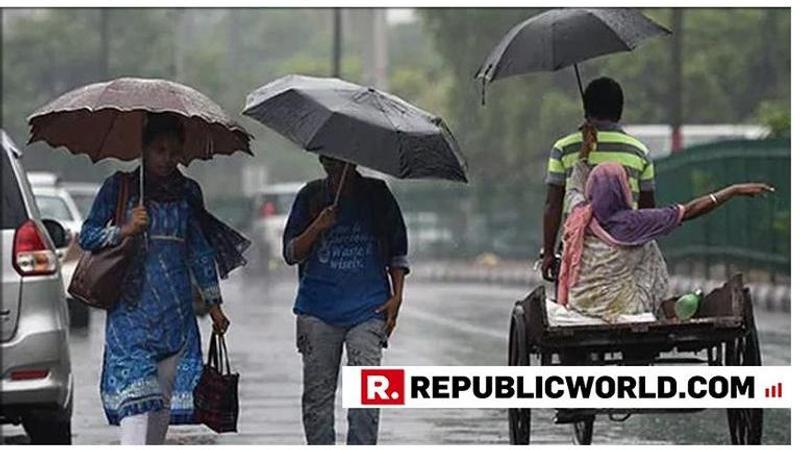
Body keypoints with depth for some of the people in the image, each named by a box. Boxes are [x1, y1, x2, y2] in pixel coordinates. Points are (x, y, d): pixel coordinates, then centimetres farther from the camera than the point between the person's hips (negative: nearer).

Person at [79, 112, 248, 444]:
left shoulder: (187, 192, 11)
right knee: (136, 394, -17)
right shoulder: (120, 187, 2)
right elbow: (86, 236, 2)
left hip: (176, 311, 4)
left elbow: (200, 250, 18)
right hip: (131, 308, -4)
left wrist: (214, 303, 16)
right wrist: (124, 230, -15)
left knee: (164, 396, 5)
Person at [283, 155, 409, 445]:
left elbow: (398, 252, 13)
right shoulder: (311, 197, 7)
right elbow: (290, 253, 5)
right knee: (317, 393, 2)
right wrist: (317, 228, -13)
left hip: (368, 309, -1)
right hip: (317, 310, 1)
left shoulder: (377, 195, 6)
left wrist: (396, 296, 1)